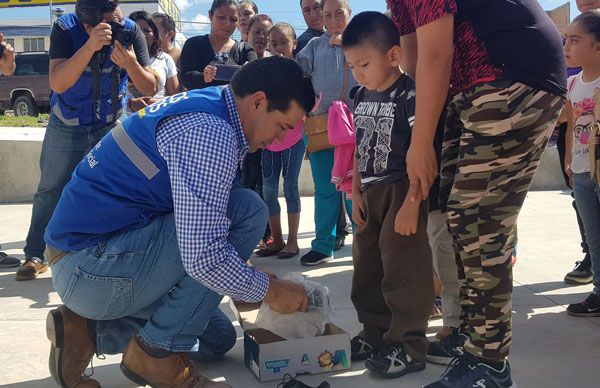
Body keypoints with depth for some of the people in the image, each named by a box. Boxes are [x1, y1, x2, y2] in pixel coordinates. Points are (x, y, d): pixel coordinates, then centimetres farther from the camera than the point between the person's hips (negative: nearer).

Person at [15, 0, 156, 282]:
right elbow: (57, 84, -35)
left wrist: (130, 63, -40)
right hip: (67, 127, 0)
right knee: (50, 191, 7)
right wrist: (90, 47, -46)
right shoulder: (65, 29, -23)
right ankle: (36, 255, 21)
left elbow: (150, 89, -19)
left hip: (111, 124, 1)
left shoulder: (131, 31, -20)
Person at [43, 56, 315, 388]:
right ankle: (157, 353, -9)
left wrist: (257, 282, 16)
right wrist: (270, 290, -12)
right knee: (247, 211, -17)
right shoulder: (210, 133, -23)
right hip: (90, 265, -10)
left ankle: (89, 329, 10)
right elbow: (203, 256, -29)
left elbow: (199, 226, 20)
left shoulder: (203, 109, 10)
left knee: (218, 338, 20)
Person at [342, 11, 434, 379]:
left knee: (403, 267, -3)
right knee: (366, 266, 15)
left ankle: (409, 345, 8)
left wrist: (411, 204, -24)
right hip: (371, 194, 9)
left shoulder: (410, 94, -16)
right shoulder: (362, 97, 9)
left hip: (402, 192, -8)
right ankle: (375, 333, 29)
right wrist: (356, 193, 12)